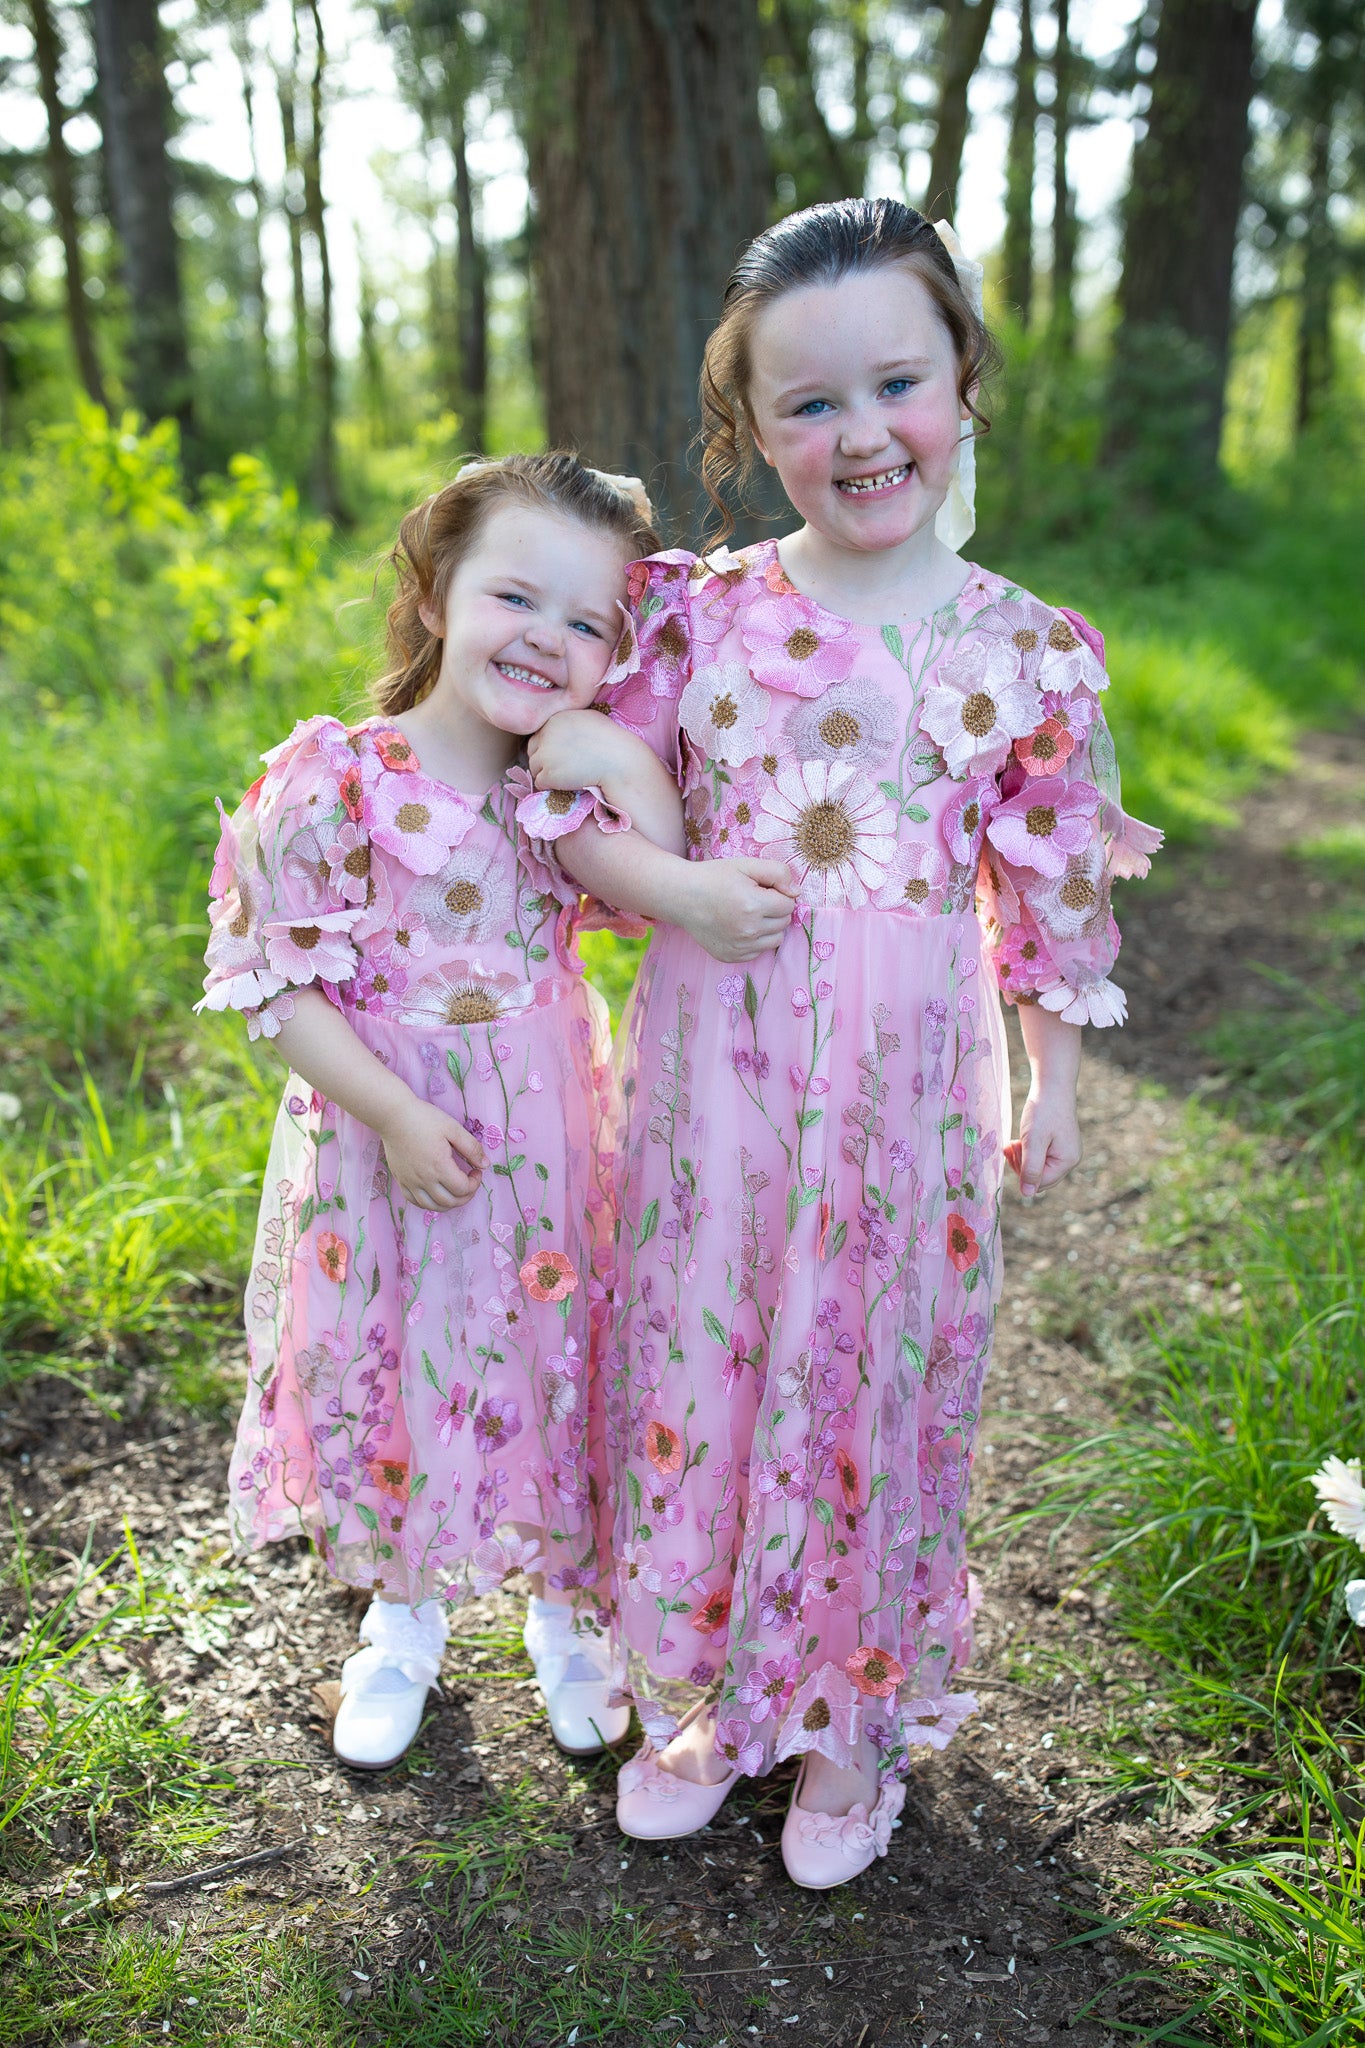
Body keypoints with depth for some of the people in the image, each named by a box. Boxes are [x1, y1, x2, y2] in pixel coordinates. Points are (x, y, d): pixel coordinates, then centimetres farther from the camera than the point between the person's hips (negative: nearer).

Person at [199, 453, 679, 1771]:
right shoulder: (335, 783, -16)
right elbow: (282, 983, -13)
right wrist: (394, 1112, -19)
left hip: (544, 1137, 3)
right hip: (386, 1135, -2)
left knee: (555, 1361, 15)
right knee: (393, 1370, 15)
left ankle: (570, 1616, 41)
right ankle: (403, 1621, 43)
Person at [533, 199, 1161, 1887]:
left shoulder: (1027, 651, -2)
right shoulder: (701, 613, -2)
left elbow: (1054, 889, 5)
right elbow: (567, 795, 4)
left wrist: (1055, 1082, 6)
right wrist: (677, 888, -13)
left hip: (910, 1069, 0)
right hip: (714, 1050, 1)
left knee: (878, 1373, 10)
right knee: (702, 1355, 11)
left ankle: (851, 1716, 35)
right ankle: (709, 1689, 36)